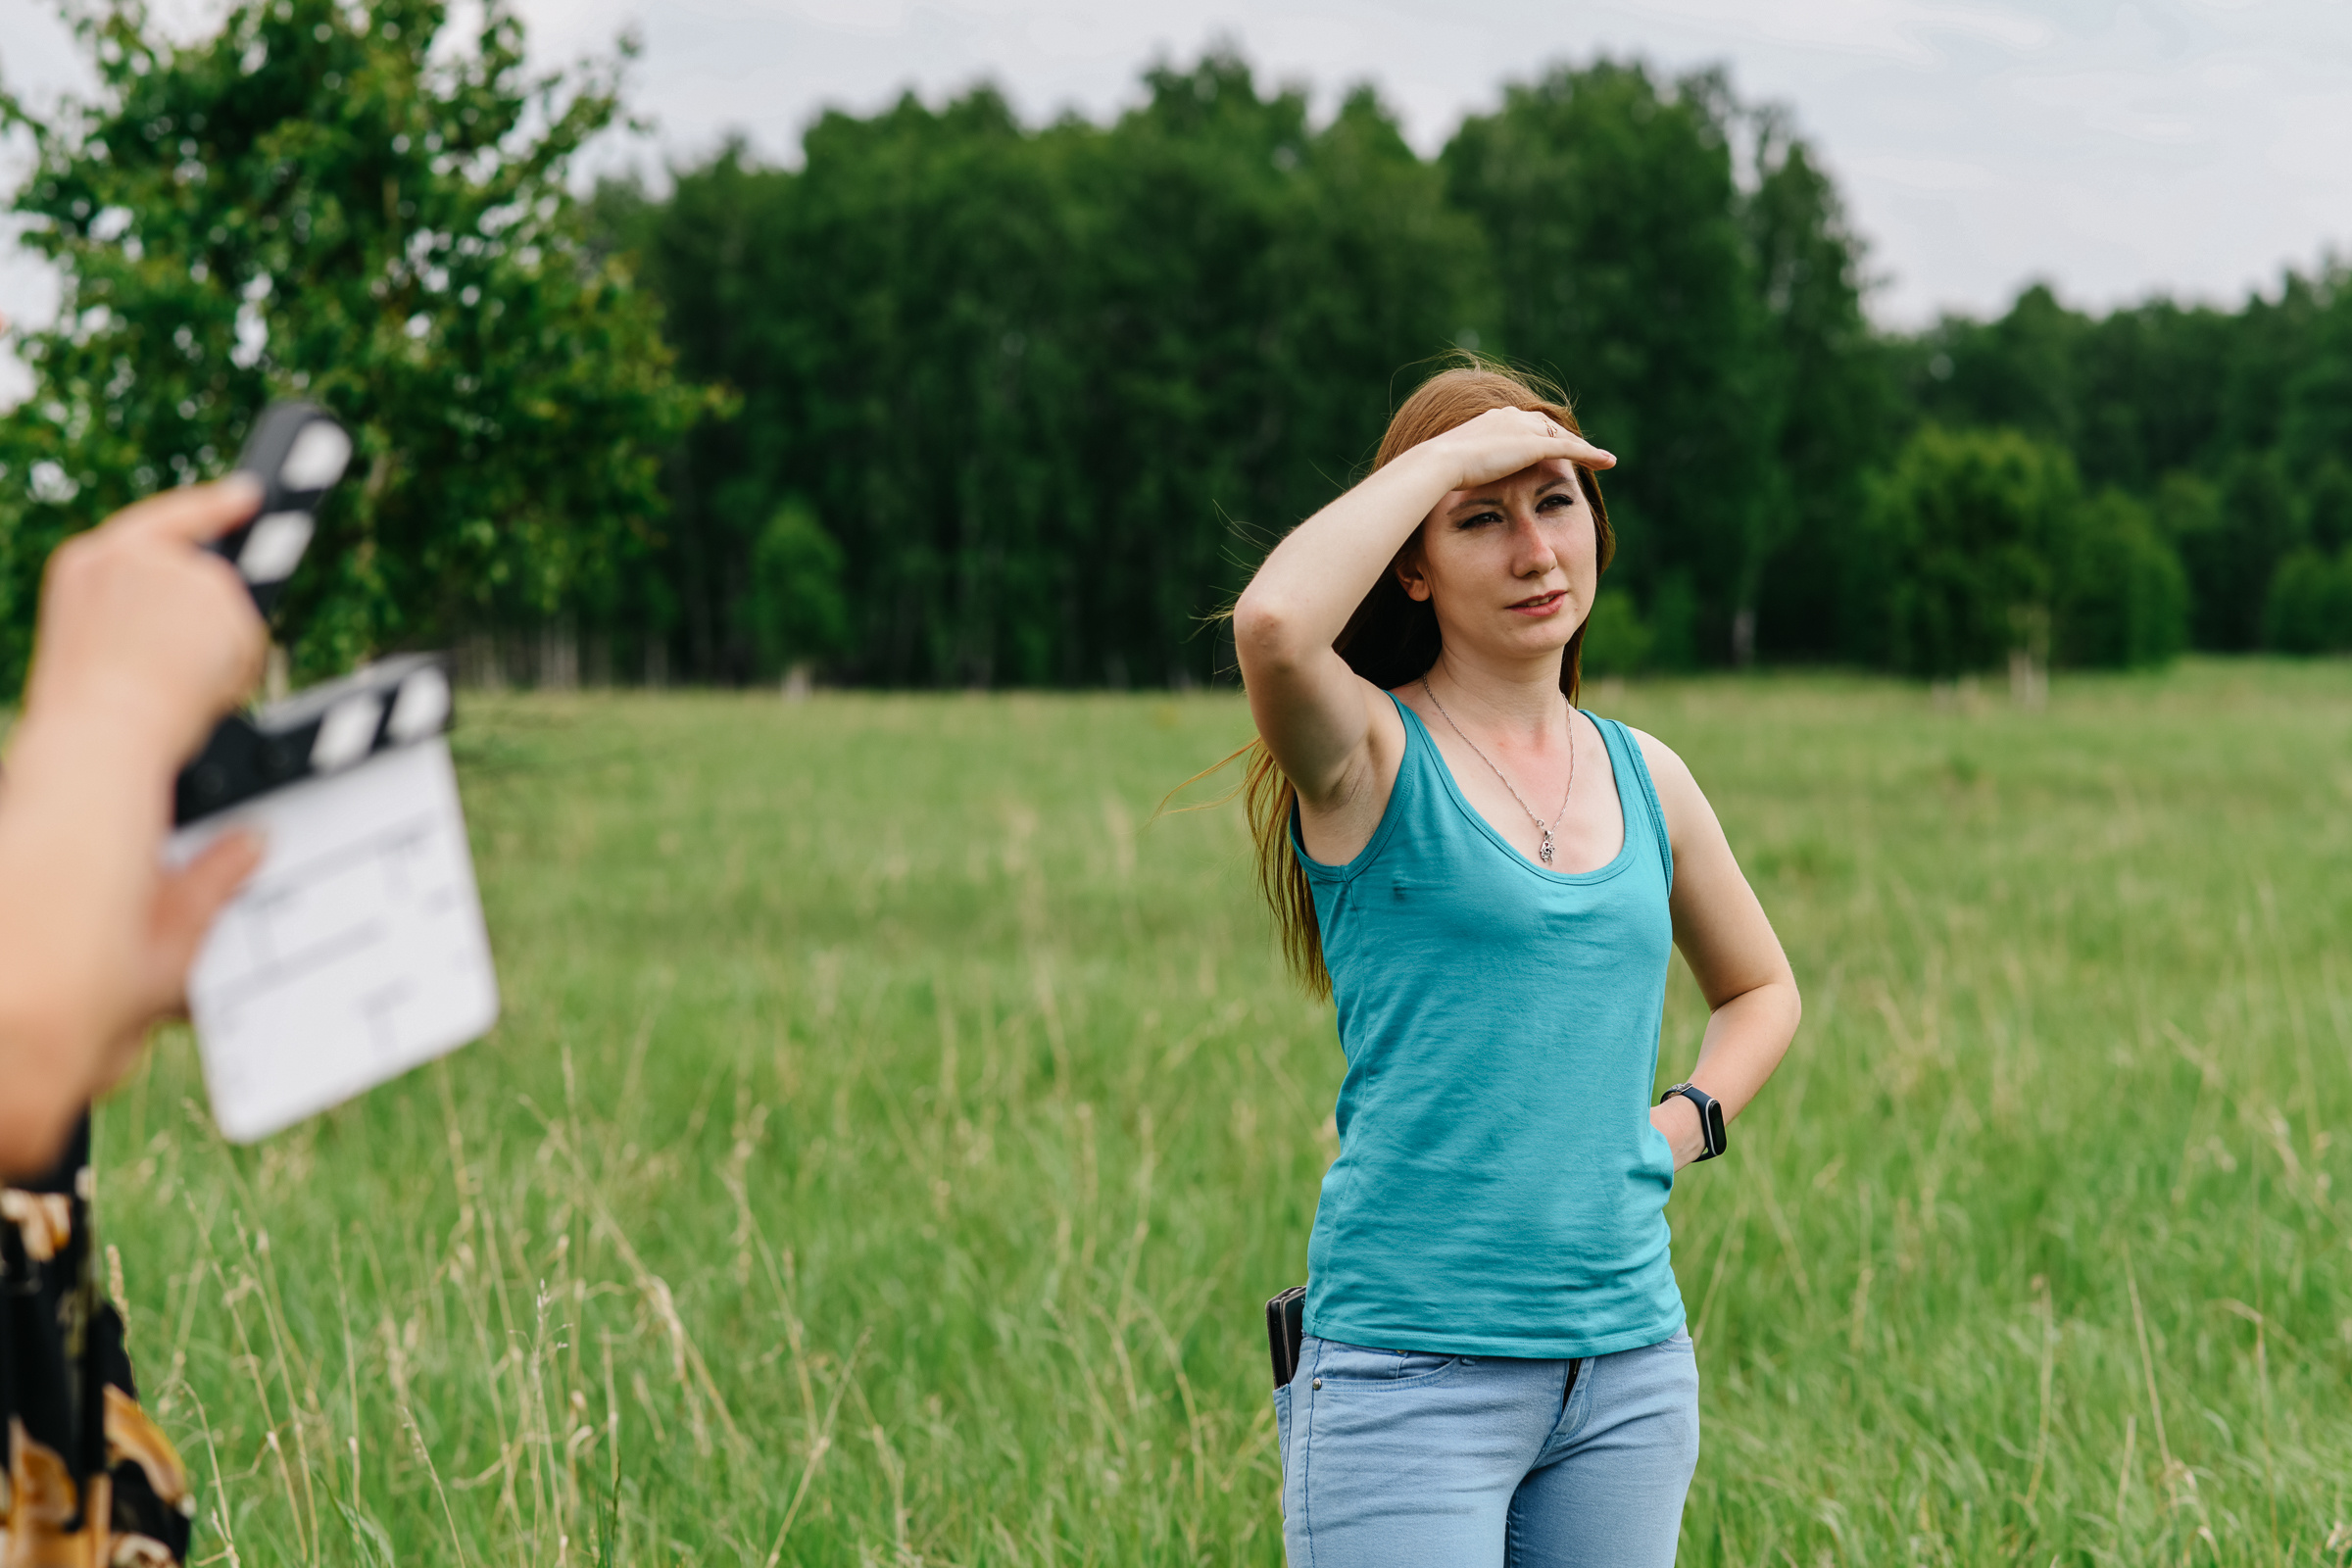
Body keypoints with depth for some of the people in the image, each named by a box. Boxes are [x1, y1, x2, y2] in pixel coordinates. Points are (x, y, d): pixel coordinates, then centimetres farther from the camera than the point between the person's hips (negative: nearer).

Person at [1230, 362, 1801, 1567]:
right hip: (1410, 1364, -6)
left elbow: (1760, 987, 29)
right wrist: (1450, 451, -15)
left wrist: (1687, 1120, 9)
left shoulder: (1645, 778, 12)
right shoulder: (1372, 754, -4)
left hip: (1630, 1362, 6)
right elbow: (1271, 623, -28)